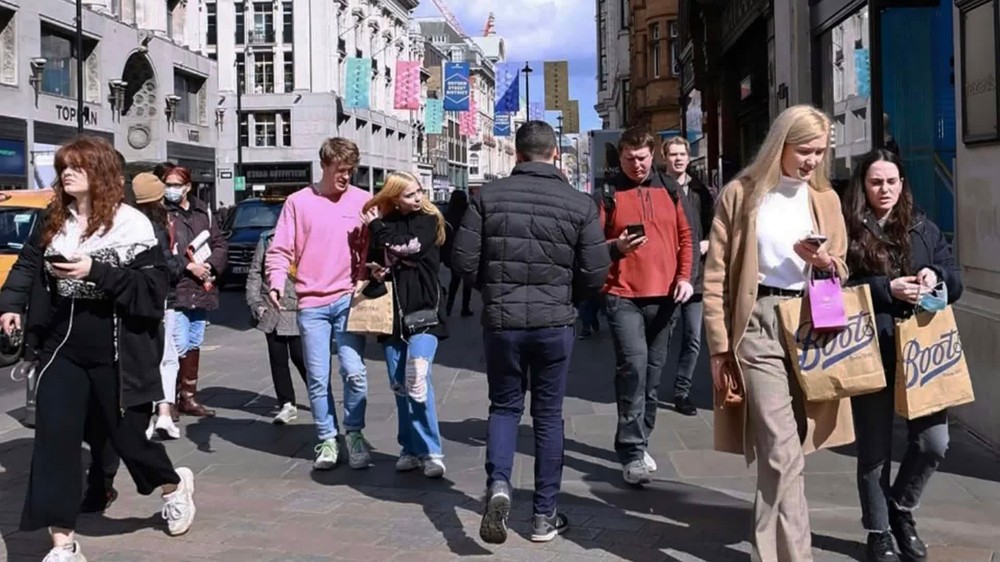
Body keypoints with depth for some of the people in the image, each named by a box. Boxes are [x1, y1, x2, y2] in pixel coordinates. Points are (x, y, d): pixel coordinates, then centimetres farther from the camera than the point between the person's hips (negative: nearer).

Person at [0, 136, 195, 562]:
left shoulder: (131, 224, -8)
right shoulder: (54, 223, 9)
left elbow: (152, 288, -13)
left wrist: (96, 271, -23)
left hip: (116, 355, -4)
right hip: (63, 350, 5)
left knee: (125, 434, 7)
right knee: (54, 439, -5)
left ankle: (174, 485, 41)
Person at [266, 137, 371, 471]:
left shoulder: (363, 201, 4)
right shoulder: (299, 202, 4)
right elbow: (280, 249, 2)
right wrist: (276, 283, -14)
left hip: (348, 299, 0)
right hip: (311, 304, 1)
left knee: (354, 371, -10)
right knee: (318, 378, 5)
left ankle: (354, 434, 9)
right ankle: (327, 440, 18)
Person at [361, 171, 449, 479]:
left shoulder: (428, 220, 1)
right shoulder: (385, 225, 10)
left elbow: (407, 247, -15)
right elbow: (372, 261, 15)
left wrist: (377, 227, -3)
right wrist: (377, 272, -8)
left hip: (423, 313, -4)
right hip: (392, 314, 4)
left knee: (417, 381, -17)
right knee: (399, 385, 7)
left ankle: (430, 451, -11)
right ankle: (411, 449, 18)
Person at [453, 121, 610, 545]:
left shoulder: (489, 196, -3)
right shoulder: (579, 204, -4)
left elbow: (464, 261, -4)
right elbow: (595, 273, -4)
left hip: (501, 321, 0)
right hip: (555, 323, 0)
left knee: (504, 406, 16)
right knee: (548, 415, 11)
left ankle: (498, 484, -8)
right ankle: (545, 515, 18)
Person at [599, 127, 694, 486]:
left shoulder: (669, 189, 12)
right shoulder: (608, 192, 2)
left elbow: (684, 236, 16)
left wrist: (684, 276, 4)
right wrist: (616, 246, -19)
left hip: (664, 295, 4)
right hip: (623, 294, -4)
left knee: (653, 371, 10)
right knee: (633, 365, -18)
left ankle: (639, 443, 24)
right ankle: (632, 452, -12)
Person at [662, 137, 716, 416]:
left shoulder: (701, 192, 11)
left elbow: (713, 226, 19)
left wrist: (707, 243, 1)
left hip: (695, 275, 4)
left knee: (692, 340, 6)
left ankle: (682, 392, 17)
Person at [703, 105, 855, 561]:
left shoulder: (826, 199, 12)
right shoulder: (741, 194, 0)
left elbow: (841, 276, 17)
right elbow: (716, 276, -2)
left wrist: (824, 263, -7)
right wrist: (720, 345, -7)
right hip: (758, 323, -4)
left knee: (778, 450, 11)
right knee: (784, 454, -11)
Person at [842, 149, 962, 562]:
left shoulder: (923, 228, 12)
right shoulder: (848, 231, -1)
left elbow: (956, 281, 13)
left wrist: (935, 277, -9)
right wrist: (887, 288, -17)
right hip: (871, 351, -3)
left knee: (933, 442, 0)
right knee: (874, 446, 6)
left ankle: (901, 509, 28)